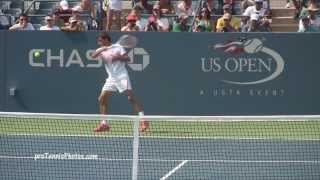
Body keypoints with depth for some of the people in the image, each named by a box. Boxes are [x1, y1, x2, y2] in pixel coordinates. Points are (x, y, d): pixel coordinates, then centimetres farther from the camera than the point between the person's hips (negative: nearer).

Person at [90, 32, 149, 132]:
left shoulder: (117, 48, -1)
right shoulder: (101, 50, 10)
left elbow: (127, 58, -5)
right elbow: (93, 56, -8)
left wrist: (118, 57, -20)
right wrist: (101, 50, -23)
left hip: (122, 76, -5)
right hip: (111, 78, 5)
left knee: (131, 98, -13)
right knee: (102, 99, -3)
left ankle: (143, 121, -13)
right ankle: (104, 124, 4)